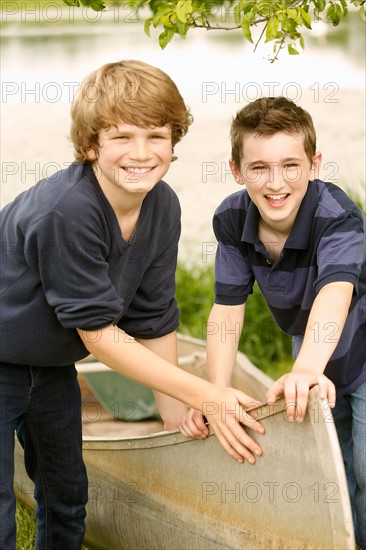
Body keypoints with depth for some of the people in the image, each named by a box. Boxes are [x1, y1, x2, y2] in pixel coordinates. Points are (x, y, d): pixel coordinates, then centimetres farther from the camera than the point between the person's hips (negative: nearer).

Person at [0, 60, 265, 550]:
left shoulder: (163, 207, -12)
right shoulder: (65, 211, -34)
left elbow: (154, 320, -2)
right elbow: (99, 332, -28)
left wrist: (176, 418, 0)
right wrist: (206, 396, -28)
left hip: (53, 364, 7)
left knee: (69, 497, 20)